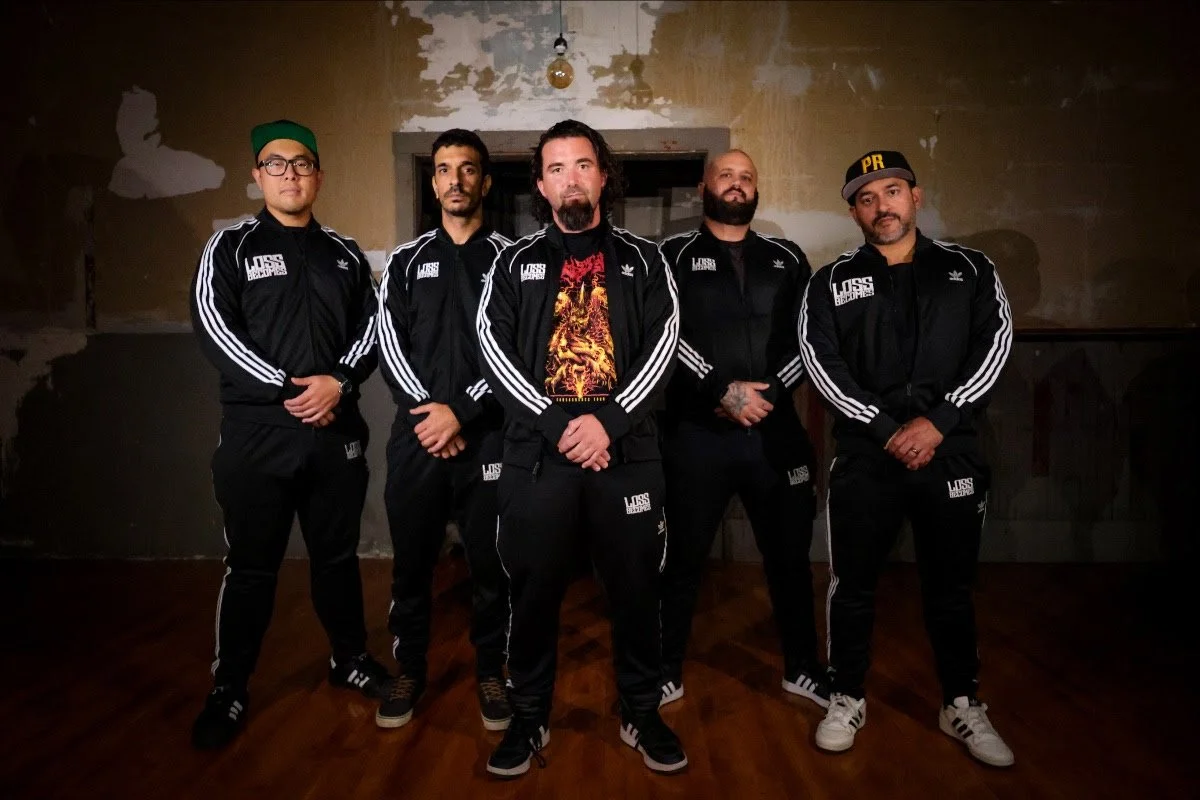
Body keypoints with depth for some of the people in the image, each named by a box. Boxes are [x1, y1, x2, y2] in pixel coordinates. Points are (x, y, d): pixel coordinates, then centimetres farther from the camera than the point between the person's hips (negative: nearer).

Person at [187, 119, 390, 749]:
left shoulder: (344, 254, 13)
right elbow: (214, 328, -8)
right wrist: (289, 389, -16)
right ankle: (229, 690, 22)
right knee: (251, 568, 6)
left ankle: (349, 658, 32)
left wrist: (339, 381, -13)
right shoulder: (230, 248, 4)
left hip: (336, 432, 3)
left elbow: (369, 328, 6)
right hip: (256, 433, -2)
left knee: (337, 555, 14)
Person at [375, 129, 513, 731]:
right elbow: (389, 343, 3)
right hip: (416, 434, 2)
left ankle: (490, 671, 23)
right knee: (411, 561, 10)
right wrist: (425, 410, -11)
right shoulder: (406, 260, 12)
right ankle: (409, 669, 28)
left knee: (490, 562, 6)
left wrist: (460, 411, -13)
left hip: (487, 435, -2)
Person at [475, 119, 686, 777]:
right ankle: (529, 719, 26)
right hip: (536, 453, 0)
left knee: (635, 588, 9)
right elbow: (494, 350, -2)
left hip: (627, 451, 0)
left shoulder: (641, 259, 9)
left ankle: (641, 714, 28)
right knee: (533, 590, 7)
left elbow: (663, 345, -1)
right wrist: (559, 426, -13)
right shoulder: (515, 262, 9)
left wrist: (608, 421, -14)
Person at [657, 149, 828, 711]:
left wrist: (767, 392, -11)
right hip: (697, 433, -3)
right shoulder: (675, 255, 4)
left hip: (775, 431, 3)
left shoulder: (786, 259, 13)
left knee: (790, 556, 13)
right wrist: (723, 391, -18)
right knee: (684, 560, 7)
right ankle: (667, 674, 24)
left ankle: (803, 670, 32)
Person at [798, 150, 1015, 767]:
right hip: (864, 459, 0)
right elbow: (822, 362, -5)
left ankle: (962, 705, 29)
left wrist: (937, 421, -13)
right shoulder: (832, 282, 5)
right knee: (853, 584, 8)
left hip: (952, 456, 1)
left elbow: (992, 347, -2)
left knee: (951, 587, 12)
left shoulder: (970, 270, 8)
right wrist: (888, 430, -13)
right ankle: (847, 699, 25)